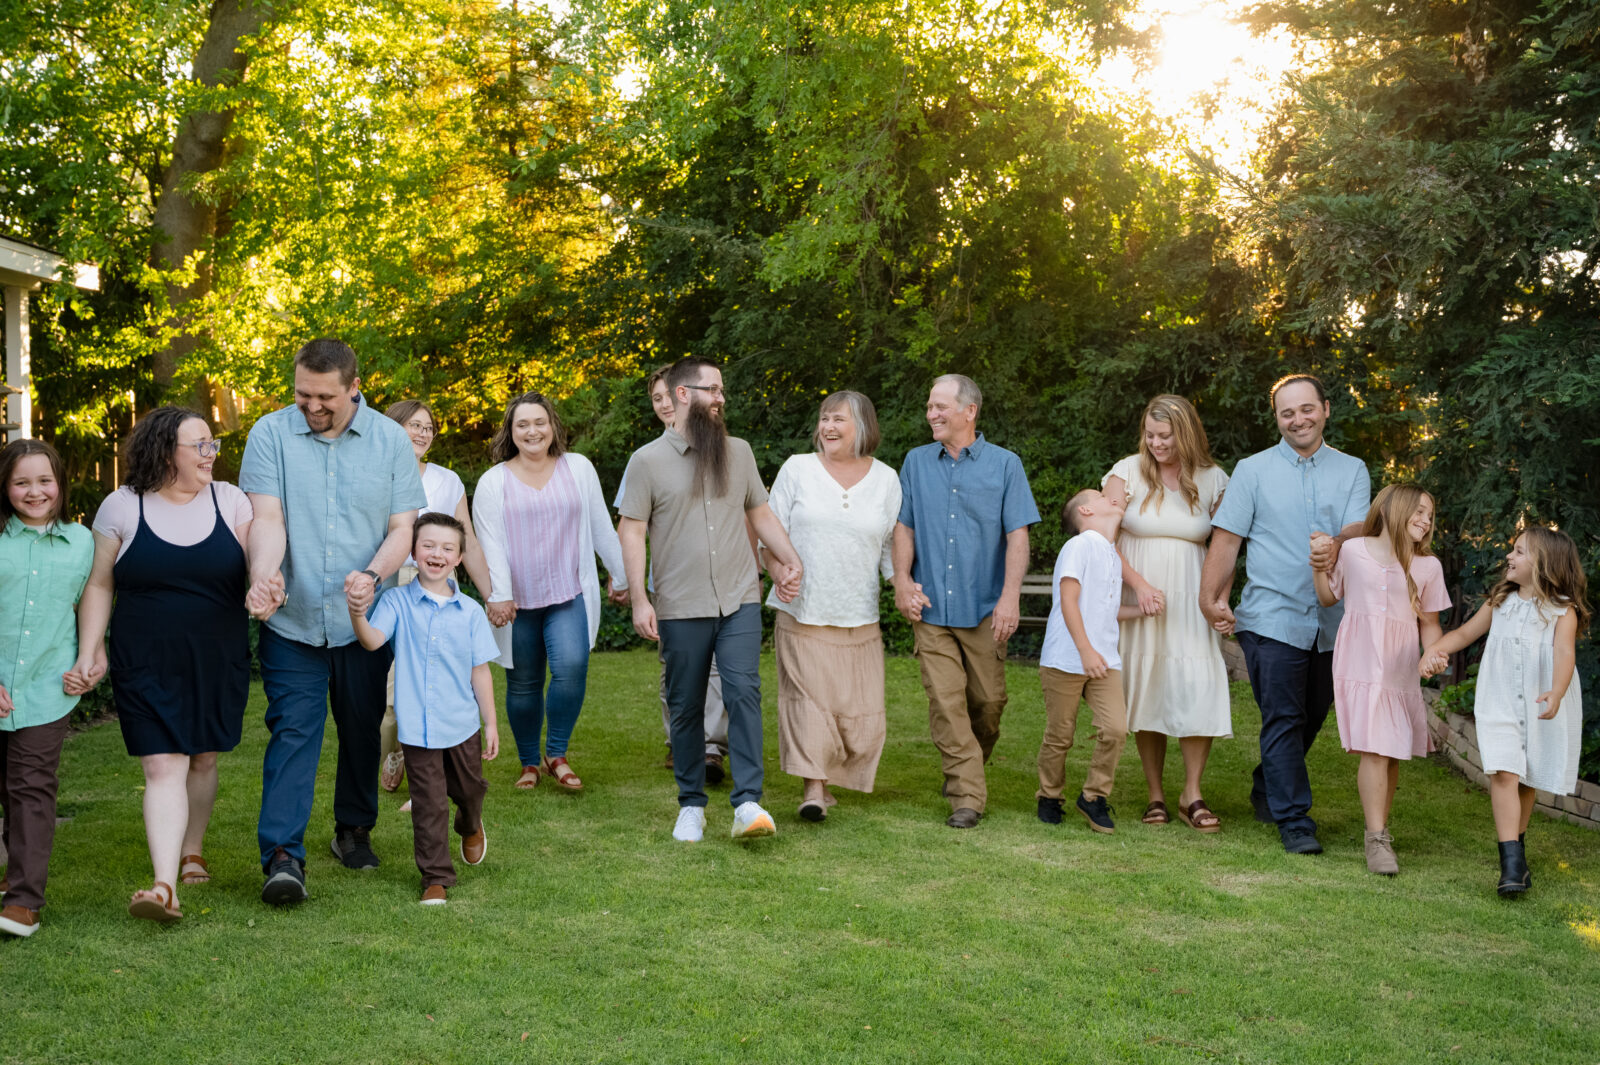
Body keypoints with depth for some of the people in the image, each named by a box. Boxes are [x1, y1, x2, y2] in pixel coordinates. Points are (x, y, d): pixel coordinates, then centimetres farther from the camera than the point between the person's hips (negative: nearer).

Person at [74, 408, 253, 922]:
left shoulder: (230, 500, 3)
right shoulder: (122, 507, -1)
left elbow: (259, 567, 0)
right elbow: (99, 584, 4)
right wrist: (89, 651, -3)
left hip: (218, 662, 2)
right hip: (147, 666, -2)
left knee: (202, 760, 13)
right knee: (163, 768, -10)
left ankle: (192, 851, 35)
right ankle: (165, 887, -16)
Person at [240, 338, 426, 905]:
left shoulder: (390, 440, 1)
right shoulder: (270, 434, -2)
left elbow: (403, 527, -1)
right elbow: (266, 517, -12)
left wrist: (372, 574, -20)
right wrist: (263, 575, -31)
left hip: (363, 621, 2)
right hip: (292, 620, -2)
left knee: (362, 729, 12)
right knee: (293, 730, -9)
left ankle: (354, 831, 31)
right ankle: (283, 857, -10)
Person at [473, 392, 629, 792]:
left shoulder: (579, 468, 7)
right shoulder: (493, 482, 3)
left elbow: (601, 527, 12)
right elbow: (490, 544, -3)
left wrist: (620, 575, 16)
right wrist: (498, 595, -15)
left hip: (570, 595, 0)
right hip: (518, 601, 0)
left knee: (571, 667, -20)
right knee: (523, 685, 6)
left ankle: (557, 756, -4)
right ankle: (529, 763, 23)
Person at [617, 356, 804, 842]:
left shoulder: (738, 451, 10)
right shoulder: (648, 460, -1)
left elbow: (761, 513, 18)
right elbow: (631, 533, -3)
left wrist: (792, 561, 6)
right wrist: (639, 600, -11)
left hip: (740, 601, 2)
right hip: (680, 608, -2)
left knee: (744, 693, -12)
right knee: (686, 707, 7)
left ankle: (748, 803, -11)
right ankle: (691, 805, 20)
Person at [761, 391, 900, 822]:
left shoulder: (886, 479, 8)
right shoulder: (797, 469, 4)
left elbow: (892, 544, 13)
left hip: (858, 618, 2)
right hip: (802, 612, -2)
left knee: (861, 710, 1)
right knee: (808, 698, -8)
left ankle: (825, 777, 22)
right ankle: (813, 788, -1)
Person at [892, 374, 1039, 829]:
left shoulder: (1004, 465, 2)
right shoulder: (917, 462, 10)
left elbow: (1017, 535, -2)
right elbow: (904, 526, 11)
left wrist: (1010, 596, -12)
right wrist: (903, 579, -3)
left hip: (983, 607, -1)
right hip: (931, 606, 1)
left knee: (988, 700, 5)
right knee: (945, 701, -5)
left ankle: (970, 769, 30)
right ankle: (968, 793, -1)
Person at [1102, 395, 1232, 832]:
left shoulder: (1213, 480, 3)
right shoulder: (1127, 473, 0)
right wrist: (1139, 585, -16)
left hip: (1190, 603, 0)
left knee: (1199, 692, -10)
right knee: (1145, 693, 2)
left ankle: (1192, 794, 3)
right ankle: (1155, 795, 13)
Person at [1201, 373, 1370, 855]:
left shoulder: (1352, 471, 10)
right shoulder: (1252, 470, 5)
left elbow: (1360, 528, -5)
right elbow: (1226, 538, 0)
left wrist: (1336, 545, -29)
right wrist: (1210, 598, -10)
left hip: (1330, 619, 3)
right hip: (1272, 617, -3)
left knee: (1311, 717, 14)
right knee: (1283, 719, -6)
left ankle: (1267, 788, 36)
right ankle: (1294, 821, 0)